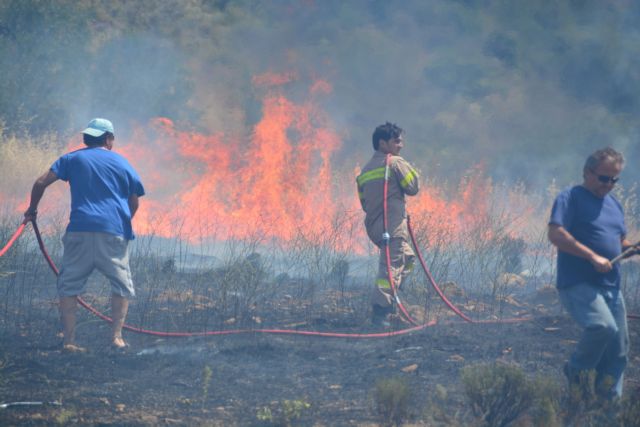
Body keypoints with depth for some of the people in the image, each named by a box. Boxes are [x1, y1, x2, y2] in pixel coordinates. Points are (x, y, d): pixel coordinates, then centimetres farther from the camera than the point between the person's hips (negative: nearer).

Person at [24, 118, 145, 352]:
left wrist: (32, 209, 17)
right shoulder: (122, 163, 13)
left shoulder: (72, 159, 11)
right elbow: (134, 203, 16)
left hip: (80, 230, 0)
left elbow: (41, 183, 3)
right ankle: (116, 336, -2)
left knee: (68, 287, 6)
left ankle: (68, 340, -3)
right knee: (121, 286, 10)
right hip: (114, 232, 0)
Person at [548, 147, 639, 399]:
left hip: (611, 288, 8)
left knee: (618, 351, 5)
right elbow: (556, 234, -17)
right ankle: (577, 372, -5)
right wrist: (593, 257, -22)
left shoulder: (614, 205, 19)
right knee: (603, 327, -30)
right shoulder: (571, 198, -5)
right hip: (577, 284, -8)